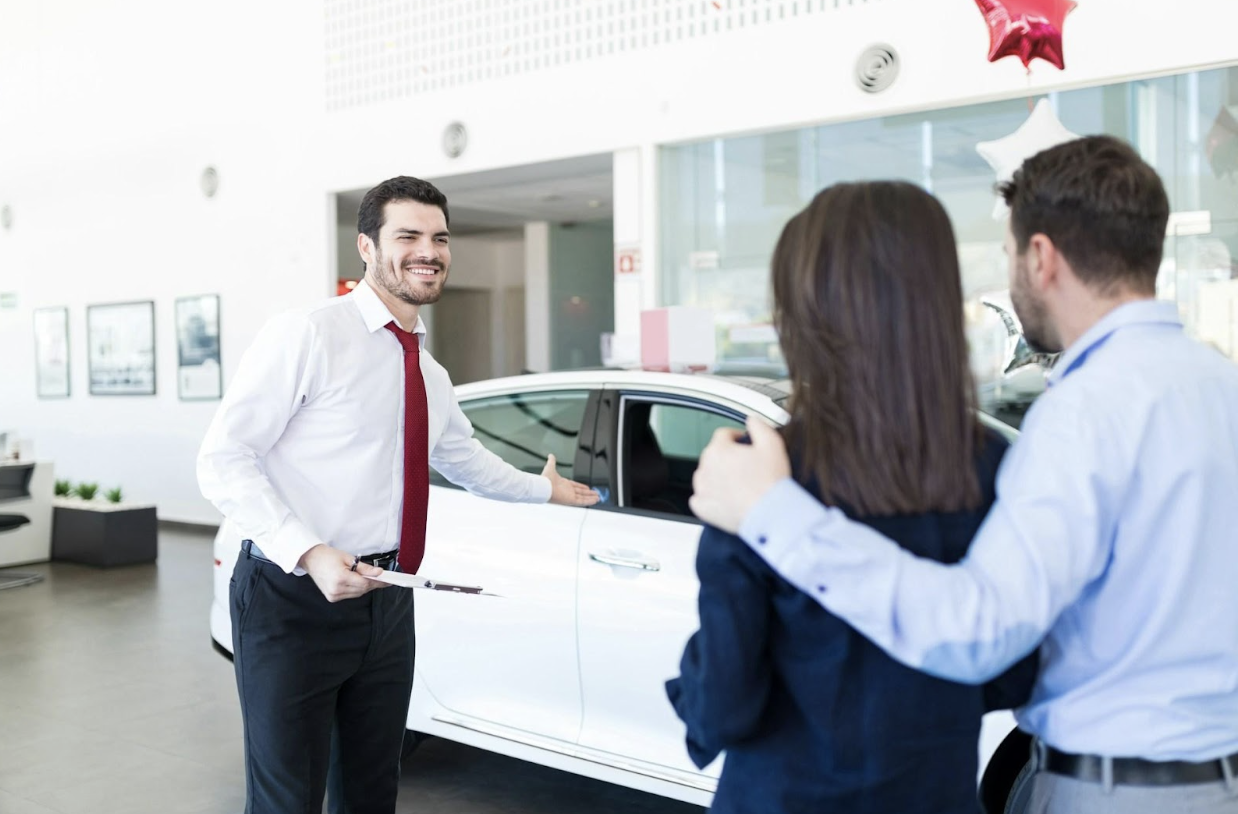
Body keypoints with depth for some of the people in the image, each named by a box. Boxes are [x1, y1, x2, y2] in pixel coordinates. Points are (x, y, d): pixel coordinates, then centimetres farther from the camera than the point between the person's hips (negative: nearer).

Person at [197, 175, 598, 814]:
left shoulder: (429, 374, 13)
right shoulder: (307, 335, -12)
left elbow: (464, 459, 31)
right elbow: (224, 459, -15)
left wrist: (544, 488, 42)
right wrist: (309, 553, -25)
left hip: (386, 599, 7)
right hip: (294, 597, -7)